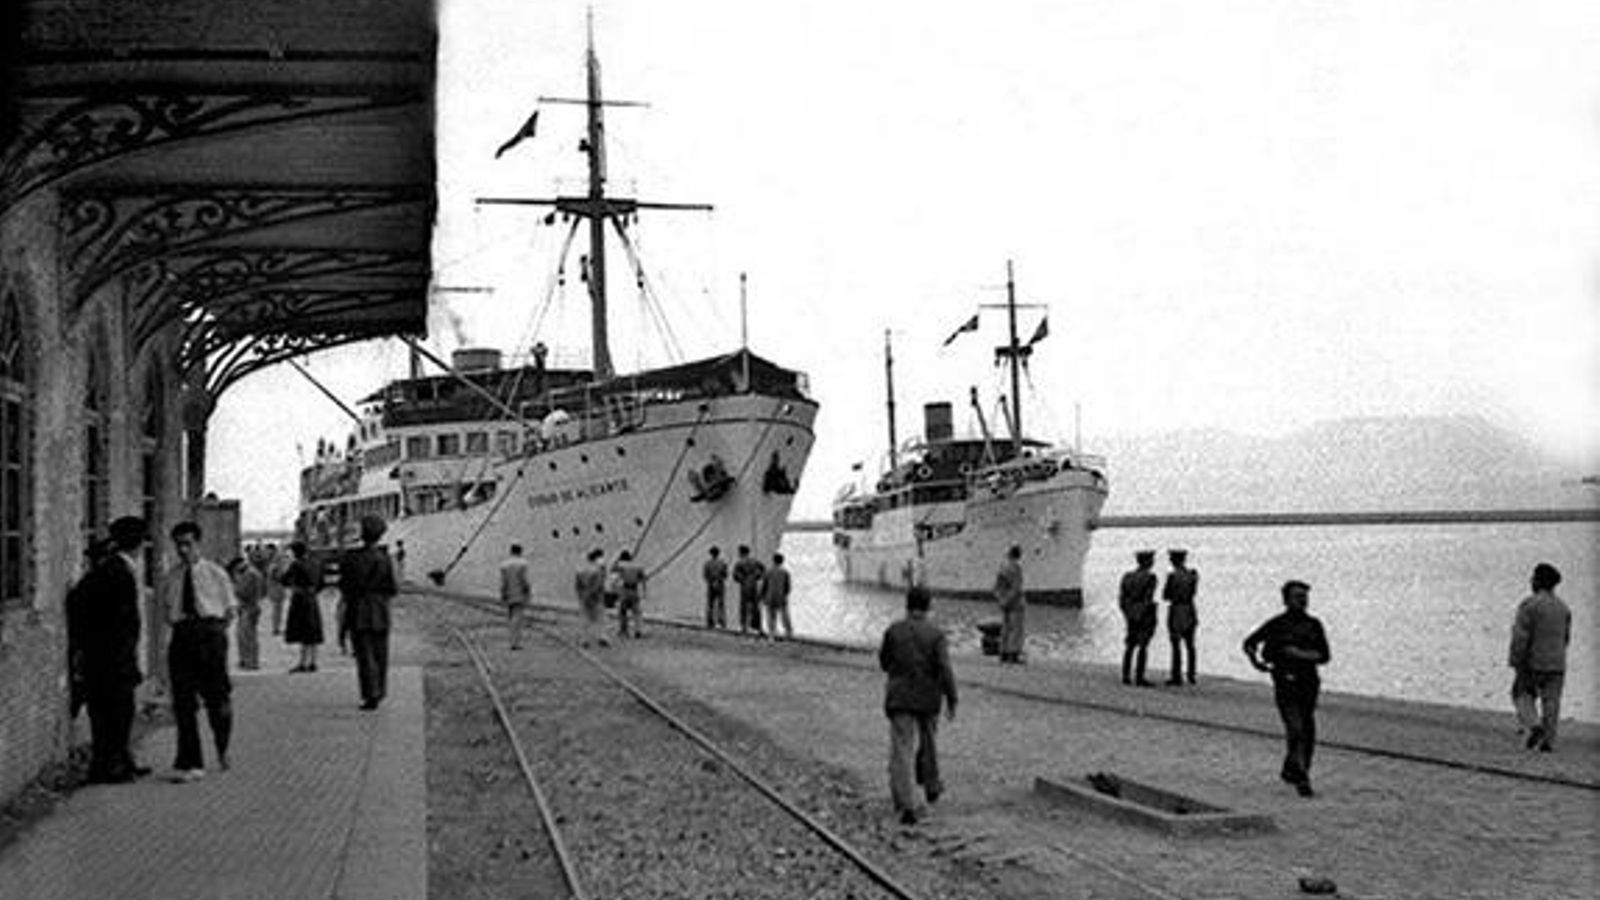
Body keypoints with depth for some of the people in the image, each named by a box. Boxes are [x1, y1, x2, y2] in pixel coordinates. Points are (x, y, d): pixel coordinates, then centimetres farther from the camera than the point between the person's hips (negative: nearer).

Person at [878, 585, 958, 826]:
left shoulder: (893, 631, -5)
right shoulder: (936, 634, -9)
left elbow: (884, 663, 7)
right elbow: (945, 670, -16)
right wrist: (951, 701, -11)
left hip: (899, 699, -1)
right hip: (928, 699, 1)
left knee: (901, 752, -3)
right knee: (927, 742, 25)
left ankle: (906, 805, -15)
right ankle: (931, 785, 43)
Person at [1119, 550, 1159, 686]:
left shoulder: (1127, 576, 5)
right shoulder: (1150, 577, -13)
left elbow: (1121, 597, 5)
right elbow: (1148, 599, -17)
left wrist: (1126, 613, 15)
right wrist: (1152, 620, -12)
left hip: (1131, 614, 6)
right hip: (1145, 613, -6)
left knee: (1129, 646, 12)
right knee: (1142, 647, -2)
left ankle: (1126, 676, 11)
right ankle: (1139, 678, -3)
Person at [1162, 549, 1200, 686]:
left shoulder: (1173, 576, -15)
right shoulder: (1193, 575, 1)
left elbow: (1165, 596, -9)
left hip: (1176, 611, -6)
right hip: (1190, 612, 6)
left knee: (1176, 645, -1)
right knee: (1190, 645, 13)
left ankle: (1177, 676, -1)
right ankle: (1191, 675, 15)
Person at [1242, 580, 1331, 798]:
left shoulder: (1313, 625, 8)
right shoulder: (1277, 624, -2)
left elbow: (1324, 656, 3)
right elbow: (1249, 644, 6)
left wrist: (1301, 654, -13)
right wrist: (1255, 661, -12)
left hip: (1308, 684, 4)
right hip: (1285, 684, -4)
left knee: (1308, 732, 9)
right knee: (1296, 730, -15)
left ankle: (1291, 770, 28)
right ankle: (1301, 779, -13)